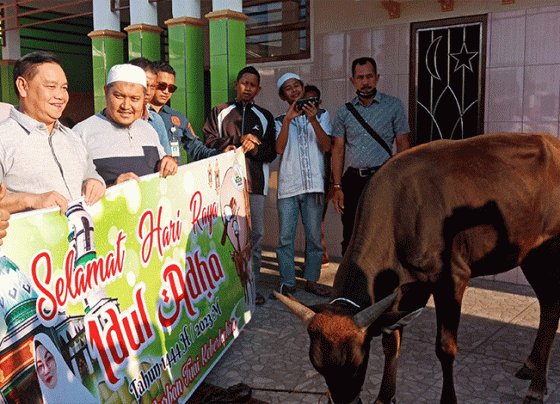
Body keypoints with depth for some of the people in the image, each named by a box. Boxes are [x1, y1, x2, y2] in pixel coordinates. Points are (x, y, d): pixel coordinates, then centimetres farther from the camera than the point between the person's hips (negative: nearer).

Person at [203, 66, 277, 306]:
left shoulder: (265, 117, 20)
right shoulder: (219, 112, 16)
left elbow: (271, 153, 11)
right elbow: (209, 140, 2)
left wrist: (254, 147, -8)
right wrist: (238, 141, -7)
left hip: (255, 182, 2)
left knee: (256, 234, -2)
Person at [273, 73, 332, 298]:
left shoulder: (321, 115, 13)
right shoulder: (280, 121, 13)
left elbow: (326, 146, -2)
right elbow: (279, 149, -5)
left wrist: (313, 120, -13)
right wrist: (288, 119, -12)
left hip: (314, 184, 0)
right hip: (288, 186, 0)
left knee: (314, 236, 3)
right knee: (285, 238, -2)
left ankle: (312, 280, 17)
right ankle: (287, 283, 9)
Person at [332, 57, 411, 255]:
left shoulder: (393, 106, 4)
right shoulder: (344, 111, 9)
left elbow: (403, 146, 4)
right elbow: (338, 150, 9)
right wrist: (337, 187, 0)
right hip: (352, 180, 2)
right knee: (350, 239, 5)